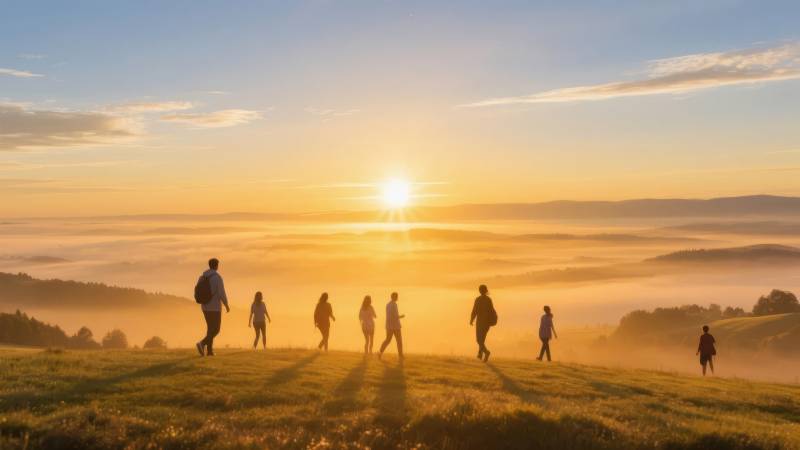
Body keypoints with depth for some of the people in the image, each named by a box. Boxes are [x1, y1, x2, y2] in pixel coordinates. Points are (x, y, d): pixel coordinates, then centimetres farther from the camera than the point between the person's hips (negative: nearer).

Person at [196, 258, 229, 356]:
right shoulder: (218, 277, -16)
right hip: (215, 308, -7)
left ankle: (209, 350, 12)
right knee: (216, 330, 0)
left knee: (211, 328, 17)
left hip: (205, 307, 7)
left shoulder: (202, 277, 6)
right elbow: (222, 294, -20)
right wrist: (227, 305, -5)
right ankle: (202, 343, -23)